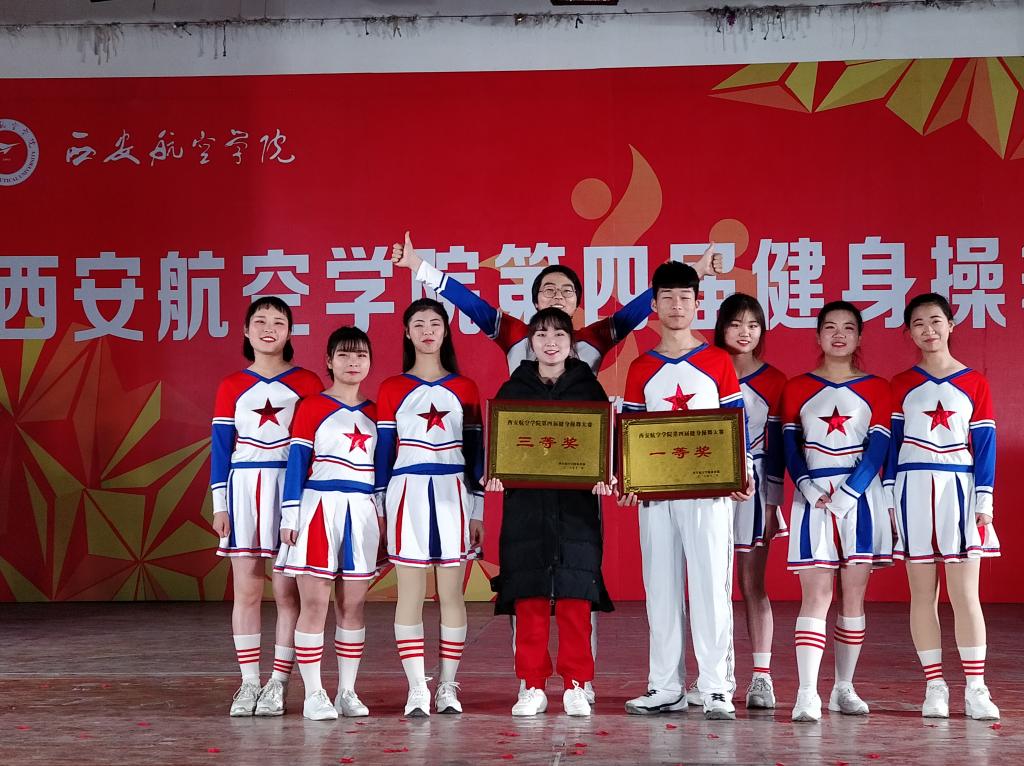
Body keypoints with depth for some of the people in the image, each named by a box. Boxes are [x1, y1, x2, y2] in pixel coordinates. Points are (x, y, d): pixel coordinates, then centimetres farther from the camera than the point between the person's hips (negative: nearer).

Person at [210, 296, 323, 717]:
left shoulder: (307, 384, 4)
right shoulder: (231, 387, 8)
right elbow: (221, 448, 7)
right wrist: (219, 505, 1)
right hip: (245, 489, 1)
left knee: (287, 591, -1)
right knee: (247, 589, 3)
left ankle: (278, 684, 7)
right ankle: (249, 683, 11)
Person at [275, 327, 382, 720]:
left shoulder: (374, 413, 13)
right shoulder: (311, 408, 0)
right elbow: (296, 463, -3)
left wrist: (382, 517, 13)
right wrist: (290, 516, -8)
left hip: (361, 514, 4)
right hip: (318, 510, -4)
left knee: (352, 606, 6)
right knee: (314, 603, -4)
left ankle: (347, 692, 14)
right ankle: (314, 695, 2)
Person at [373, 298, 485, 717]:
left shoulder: (464, 389, 9)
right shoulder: (392, 390, 5)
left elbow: (475, 451, 9)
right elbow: (383, 453, 6)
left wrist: (478, 511, 5)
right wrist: (378, 511, 2)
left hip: (453, 494, 1)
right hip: (407, 494, -1)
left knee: (451, 593, 3)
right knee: (410, 593, -1)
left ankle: (447, 686, 11)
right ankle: (416, 688, 4)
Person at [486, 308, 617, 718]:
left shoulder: (588, 387, 8)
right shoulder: (513, 389, 9)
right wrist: (493, 472, -11)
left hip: (576, 504, 0)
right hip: (526, 503, 1)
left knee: (575, 595, -1)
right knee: (529, 596, 0)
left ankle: (575, 686, 9)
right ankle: (532, 687, 9)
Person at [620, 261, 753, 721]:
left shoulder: (718, 362, 5)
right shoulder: (640, 368, 10)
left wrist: (743, 475, -9)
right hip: (654, 491, 3)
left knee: (711, 584, -4)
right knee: (661, 587, 5)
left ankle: (716, 688, 1)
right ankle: (666, 688, 12)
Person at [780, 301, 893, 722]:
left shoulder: (876, 389, 7)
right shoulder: (797, 388, 8)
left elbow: (877, 450, -1)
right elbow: (790, 449, 3)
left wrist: (847, 495, -13)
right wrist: (811, 490, -12)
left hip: (861, 496, 1)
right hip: (813, 498, -1)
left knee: (853, 595, 4)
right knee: (815, 594, -8)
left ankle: (844, 688, 15)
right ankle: (807, 693, -13)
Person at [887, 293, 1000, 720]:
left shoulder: (974, 383, 5)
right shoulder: (901, 385, 7)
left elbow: (984, 445, 3)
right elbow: (891, 442, 6)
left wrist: (984, 500, -3)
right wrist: (889, 499, 0)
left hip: (959, 491, -1)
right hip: (914, 491, 1)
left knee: (965, 594, -3)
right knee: (922, 594, 4)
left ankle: (976, 689, 4)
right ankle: (934, 687, 11)